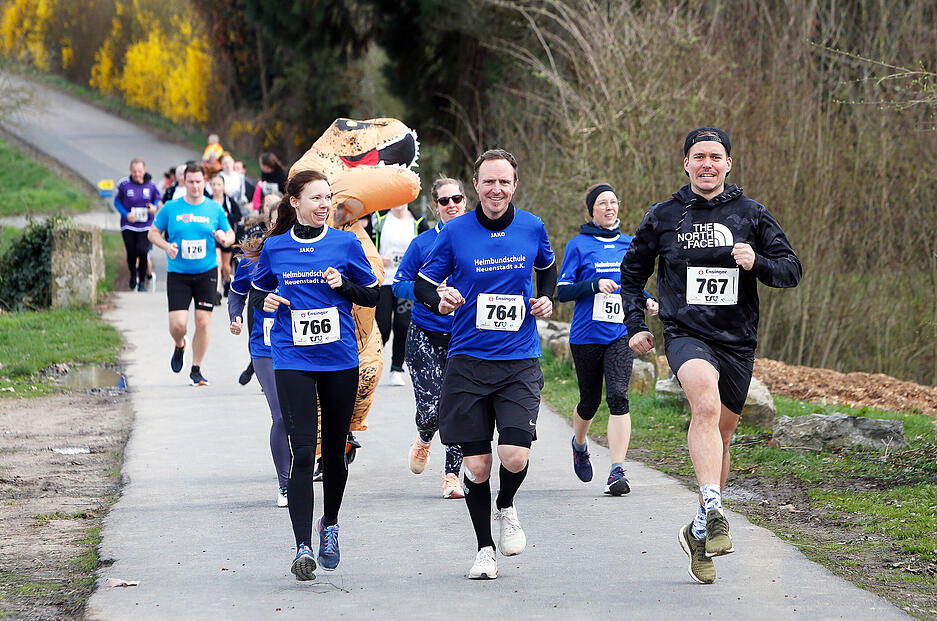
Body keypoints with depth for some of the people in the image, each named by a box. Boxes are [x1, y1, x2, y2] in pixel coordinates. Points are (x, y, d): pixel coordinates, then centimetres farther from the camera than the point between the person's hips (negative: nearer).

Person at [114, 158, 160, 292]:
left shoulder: (150, 185, -1)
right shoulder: (124, 184, -5)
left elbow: (157, 199, 13)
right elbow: (117, 201, 4)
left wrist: (155, 207, -10)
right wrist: (126, 214, -11)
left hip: (145, 227, 0)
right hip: (128, 226, 0)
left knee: (143, 252, -14)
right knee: (131, 254, -2)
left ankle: (142, 282, 4)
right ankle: (133, 275, 31)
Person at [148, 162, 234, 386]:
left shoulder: (215, 209, 3)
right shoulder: (170, 208, 0)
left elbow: (230, 234, 13)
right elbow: (153, 232, 8)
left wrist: (225, 238, -11)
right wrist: (166, 246, -11)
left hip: (207, 273, 1)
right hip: (178, 274, -1)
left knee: (203, 321, -3)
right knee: (178, 323, -10)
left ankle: (196, 369, 13)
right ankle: (179, 346, 27)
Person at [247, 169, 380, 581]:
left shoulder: (346, 244, 1)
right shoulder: (274, 248, 2)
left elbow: (372, 295, 6)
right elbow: (259, 289, 18)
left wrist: (344, 285, -13)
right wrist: (268, 302, -5)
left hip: (340, 361, 1)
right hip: (292, 360, -1)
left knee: (334, 451, 11)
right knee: (302, 454, -12)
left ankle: (330, 526, 36)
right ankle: (303, 548, -14)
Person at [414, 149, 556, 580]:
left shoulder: (532, 228, 3)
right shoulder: (455, 233, -3)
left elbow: (547, 267, 24)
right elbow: (422, 284, 5)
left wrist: (546, 298, 5)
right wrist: (440, 300, -17)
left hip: (520, 362, 1)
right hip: (468, 362, 0)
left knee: (515, 456, -15)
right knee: (476, 464, 0)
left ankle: (506, 509, 19)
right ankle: (485, 548, 21)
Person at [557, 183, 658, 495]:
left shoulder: (629, 244, 10)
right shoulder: (578, 245, -1)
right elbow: (562, 291, -4)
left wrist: (646, 302, 3)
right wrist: (595, 285, -19)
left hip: (620, 334, 1)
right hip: (586, 336, -1)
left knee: (618, 396, -17)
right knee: (590, 400, 11)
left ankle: (617, 471, -20)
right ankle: (579, 444, 45)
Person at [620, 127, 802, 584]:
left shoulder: (751, 215, 5)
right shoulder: (663, 217, 5)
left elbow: (792, 269, 5)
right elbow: (632, 272, 19)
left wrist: (757, 263, -15)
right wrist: (635, 325, 10)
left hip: (738, 340, 3)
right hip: (686, 335, -3)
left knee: (720, 432, 12)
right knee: (706, 401, -32)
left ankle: (699, 533, 31)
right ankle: (714, 513, -44)